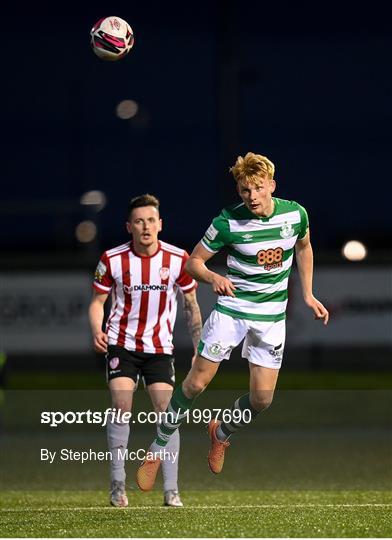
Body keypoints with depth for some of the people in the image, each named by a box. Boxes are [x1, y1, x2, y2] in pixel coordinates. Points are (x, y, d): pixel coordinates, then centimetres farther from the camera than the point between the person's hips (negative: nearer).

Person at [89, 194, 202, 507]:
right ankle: (118, 485, -4)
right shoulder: (112, 259, -9)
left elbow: (191, 304, 5)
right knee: (121, 406, -15)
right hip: (122, 344, -1)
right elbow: (98, 301, 0)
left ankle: (171, 490, -2)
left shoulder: (178, 259, -6)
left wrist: (199, 348, 2)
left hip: (160, 347, 1)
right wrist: (97, 331, -20)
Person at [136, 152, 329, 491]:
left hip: (272, 316, 2)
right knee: (197, 382, -8)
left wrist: (308, 295, 14)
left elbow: (304, 247, 16)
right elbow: (194, 262, -6)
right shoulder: (228, 222, -15)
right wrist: (214, 278, -27)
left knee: (262, 399, 0)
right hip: (232, 307, -2)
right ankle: (157, 451, 8)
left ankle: (222, 434, 32)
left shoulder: (295, 214, -7)